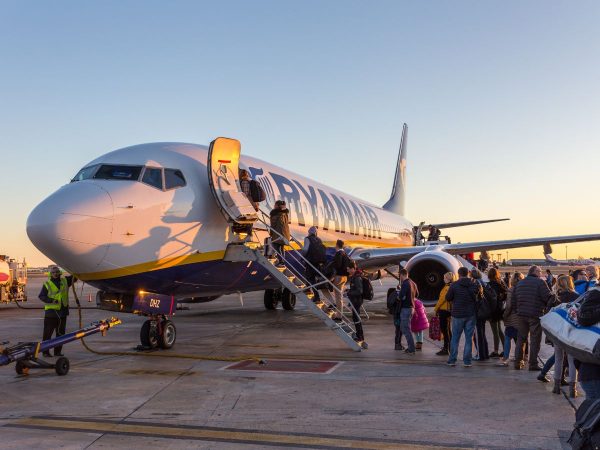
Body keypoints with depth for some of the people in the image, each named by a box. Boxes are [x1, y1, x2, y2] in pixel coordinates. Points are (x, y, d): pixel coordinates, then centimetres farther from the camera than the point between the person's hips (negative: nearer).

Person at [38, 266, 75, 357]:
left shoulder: (65, 281, 10)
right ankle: (45, 351, 4)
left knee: (61, 332, 10)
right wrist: (50, 300, -19)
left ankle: (58, 351, 19)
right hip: (51, 312, -4)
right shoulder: (47, 284, -1)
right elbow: (41, 296, -3)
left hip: (63, 311, 4)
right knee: (48, 332, -2)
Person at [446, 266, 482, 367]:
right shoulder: (475, 285, -2)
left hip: (458, 314, -1)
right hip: (471, 315, 1)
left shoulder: (454, 285, -8)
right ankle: (467, 361, 6)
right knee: (469, 338, 7)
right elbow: (480, 297, 9)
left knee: (455, 338, 8)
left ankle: (452, 360, 8)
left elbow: (448, 298, -3)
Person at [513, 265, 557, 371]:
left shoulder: (520, 283, 12)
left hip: (521, 314, 6)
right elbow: (548, 297, -15)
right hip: (535, 315, -6)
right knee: (535, 339, 2)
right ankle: (533, 364, 2)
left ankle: (518, 362, 15)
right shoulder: (540, 282, -9)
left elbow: (515, 298, 14)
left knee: (521, 338, 14)